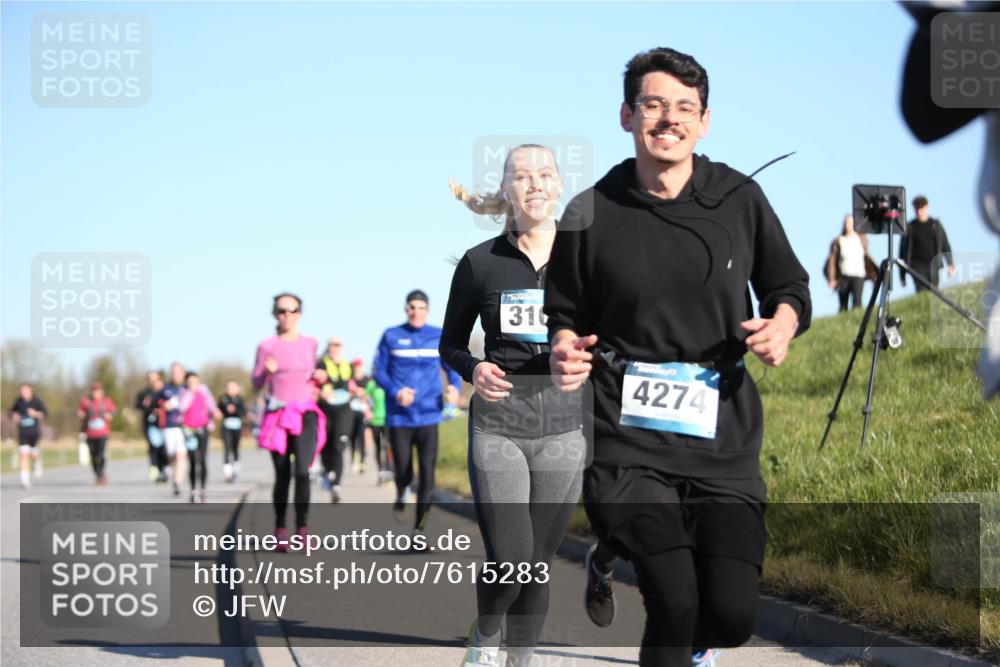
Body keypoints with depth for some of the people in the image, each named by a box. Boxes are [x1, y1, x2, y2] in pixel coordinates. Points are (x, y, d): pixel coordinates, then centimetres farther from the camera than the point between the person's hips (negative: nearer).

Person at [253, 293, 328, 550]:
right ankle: (280, 530, 16)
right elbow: (256, 383, 2)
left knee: (302, 472, -15)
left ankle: (302, 528, -11)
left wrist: (319, 377, 0)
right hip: (278, 415, -1)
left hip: (305, 414, 1)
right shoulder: (267, 346, 2)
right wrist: (267, 371, -17)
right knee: (282, 476, 4)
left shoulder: (310, 344, 9)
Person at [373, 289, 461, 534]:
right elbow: (379, 371, 2)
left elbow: (453, 367, 9)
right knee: (404, 472, 5)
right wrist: (395, 391, -16)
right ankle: (401, 496, 41)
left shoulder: (439, 337, 6)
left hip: (428, 415, 0)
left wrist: (455, 387, -13)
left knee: (427, 473, -9)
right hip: (399, 417, 0)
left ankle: (420, 527, -2)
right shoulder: (391, 336, 3)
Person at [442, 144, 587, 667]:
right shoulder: (479, 263, 1)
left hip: (562, 427, 2)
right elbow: (450, 345, 10)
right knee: (509, 557, -13)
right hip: (497, 427, -2)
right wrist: (473, 370, -12)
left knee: (539, 561, 6)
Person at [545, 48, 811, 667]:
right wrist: (566, 350, -12)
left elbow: (790, 287, 14)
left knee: (733, 615, -3)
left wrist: (781, 324, -8)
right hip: (629, 441, -2)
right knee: (676, 604, -19)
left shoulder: (741, 198, 3)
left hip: (724, 436, 2)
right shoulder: (590, 215, 0)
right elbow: (566, 316, 10)